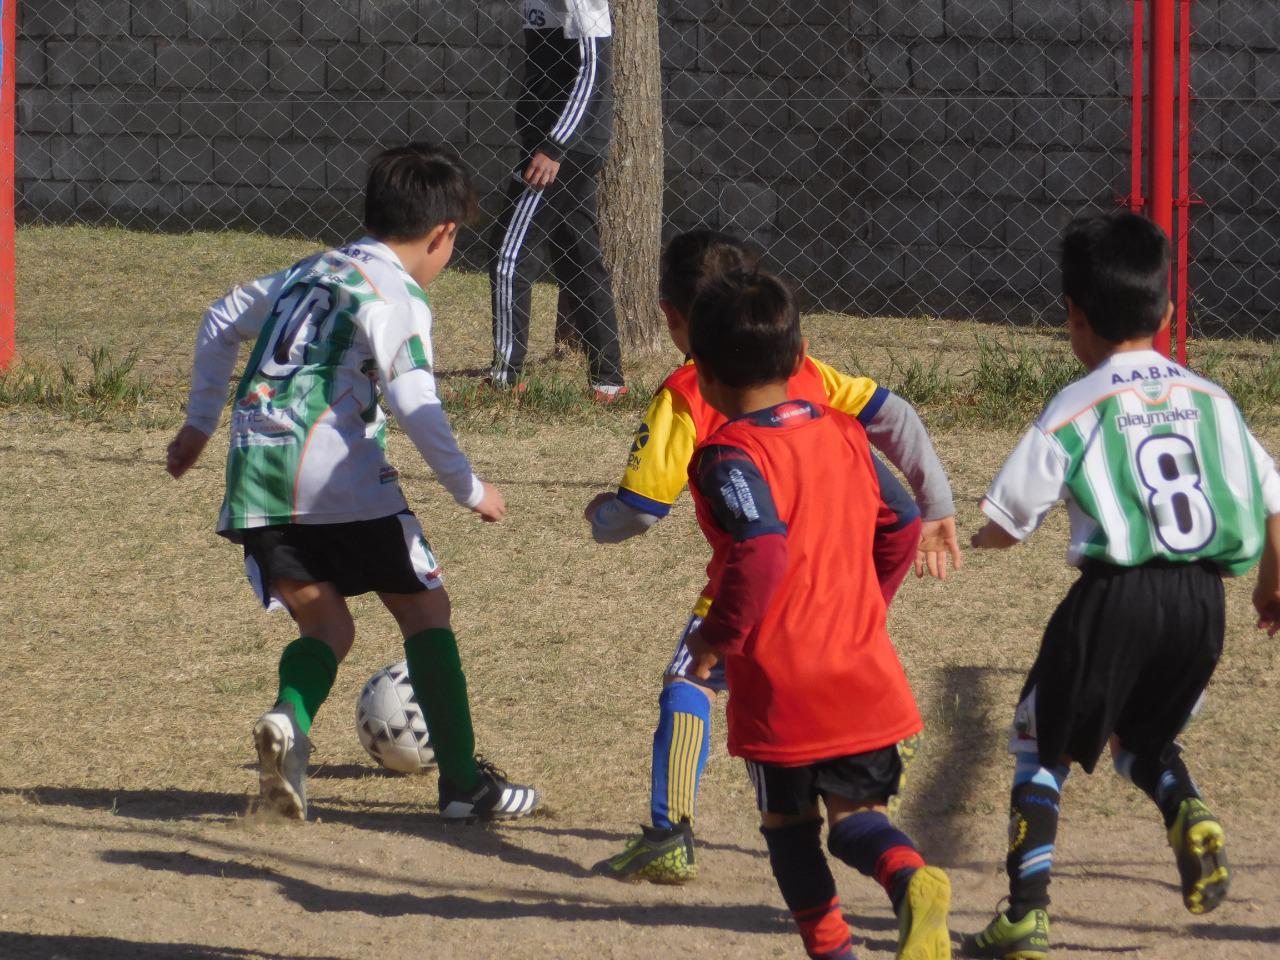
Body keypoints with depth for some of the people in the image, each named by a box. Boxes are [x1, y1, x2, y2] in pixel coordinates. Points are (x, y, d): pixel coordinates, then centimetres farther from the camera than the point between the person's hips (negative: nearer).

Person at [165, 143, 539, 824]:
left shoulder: (309, 271, 21)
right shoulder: (397, 292, -3)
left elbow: (220, 323, 32)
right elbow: (413, 402, -14)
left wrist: (200, 422, 42)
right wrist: (469, 489, -4)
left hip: (255, 473, 6)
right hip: (335, 474, -6)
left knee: (325, 624, 14)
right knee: (425, 608, 7)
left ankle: (288, 722, -19)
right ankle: (464, 781, 4)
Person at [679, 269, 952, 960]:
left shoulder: (730, 456, -14)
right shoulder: (844, 433, 7)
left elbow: (762, 554, -28)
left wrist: (717, 637, -16)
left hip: (779, 687, -5)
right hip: (866, 676, 5)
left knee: (787, 819, 15)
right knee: (856, 810, 11)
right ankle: (909, 877, -20)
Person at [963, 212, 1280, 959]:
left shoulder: (1077, 409, -2)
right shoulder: (1209, 400, 10)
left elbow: (1005, 523, -2)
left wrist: (992, 534, 23)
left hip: (1117, 594, -4)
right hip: (1202, 596, 4)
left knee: (1042, 743, 11)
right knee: (1144, 734, 27)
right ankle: (1189, 814, -5)